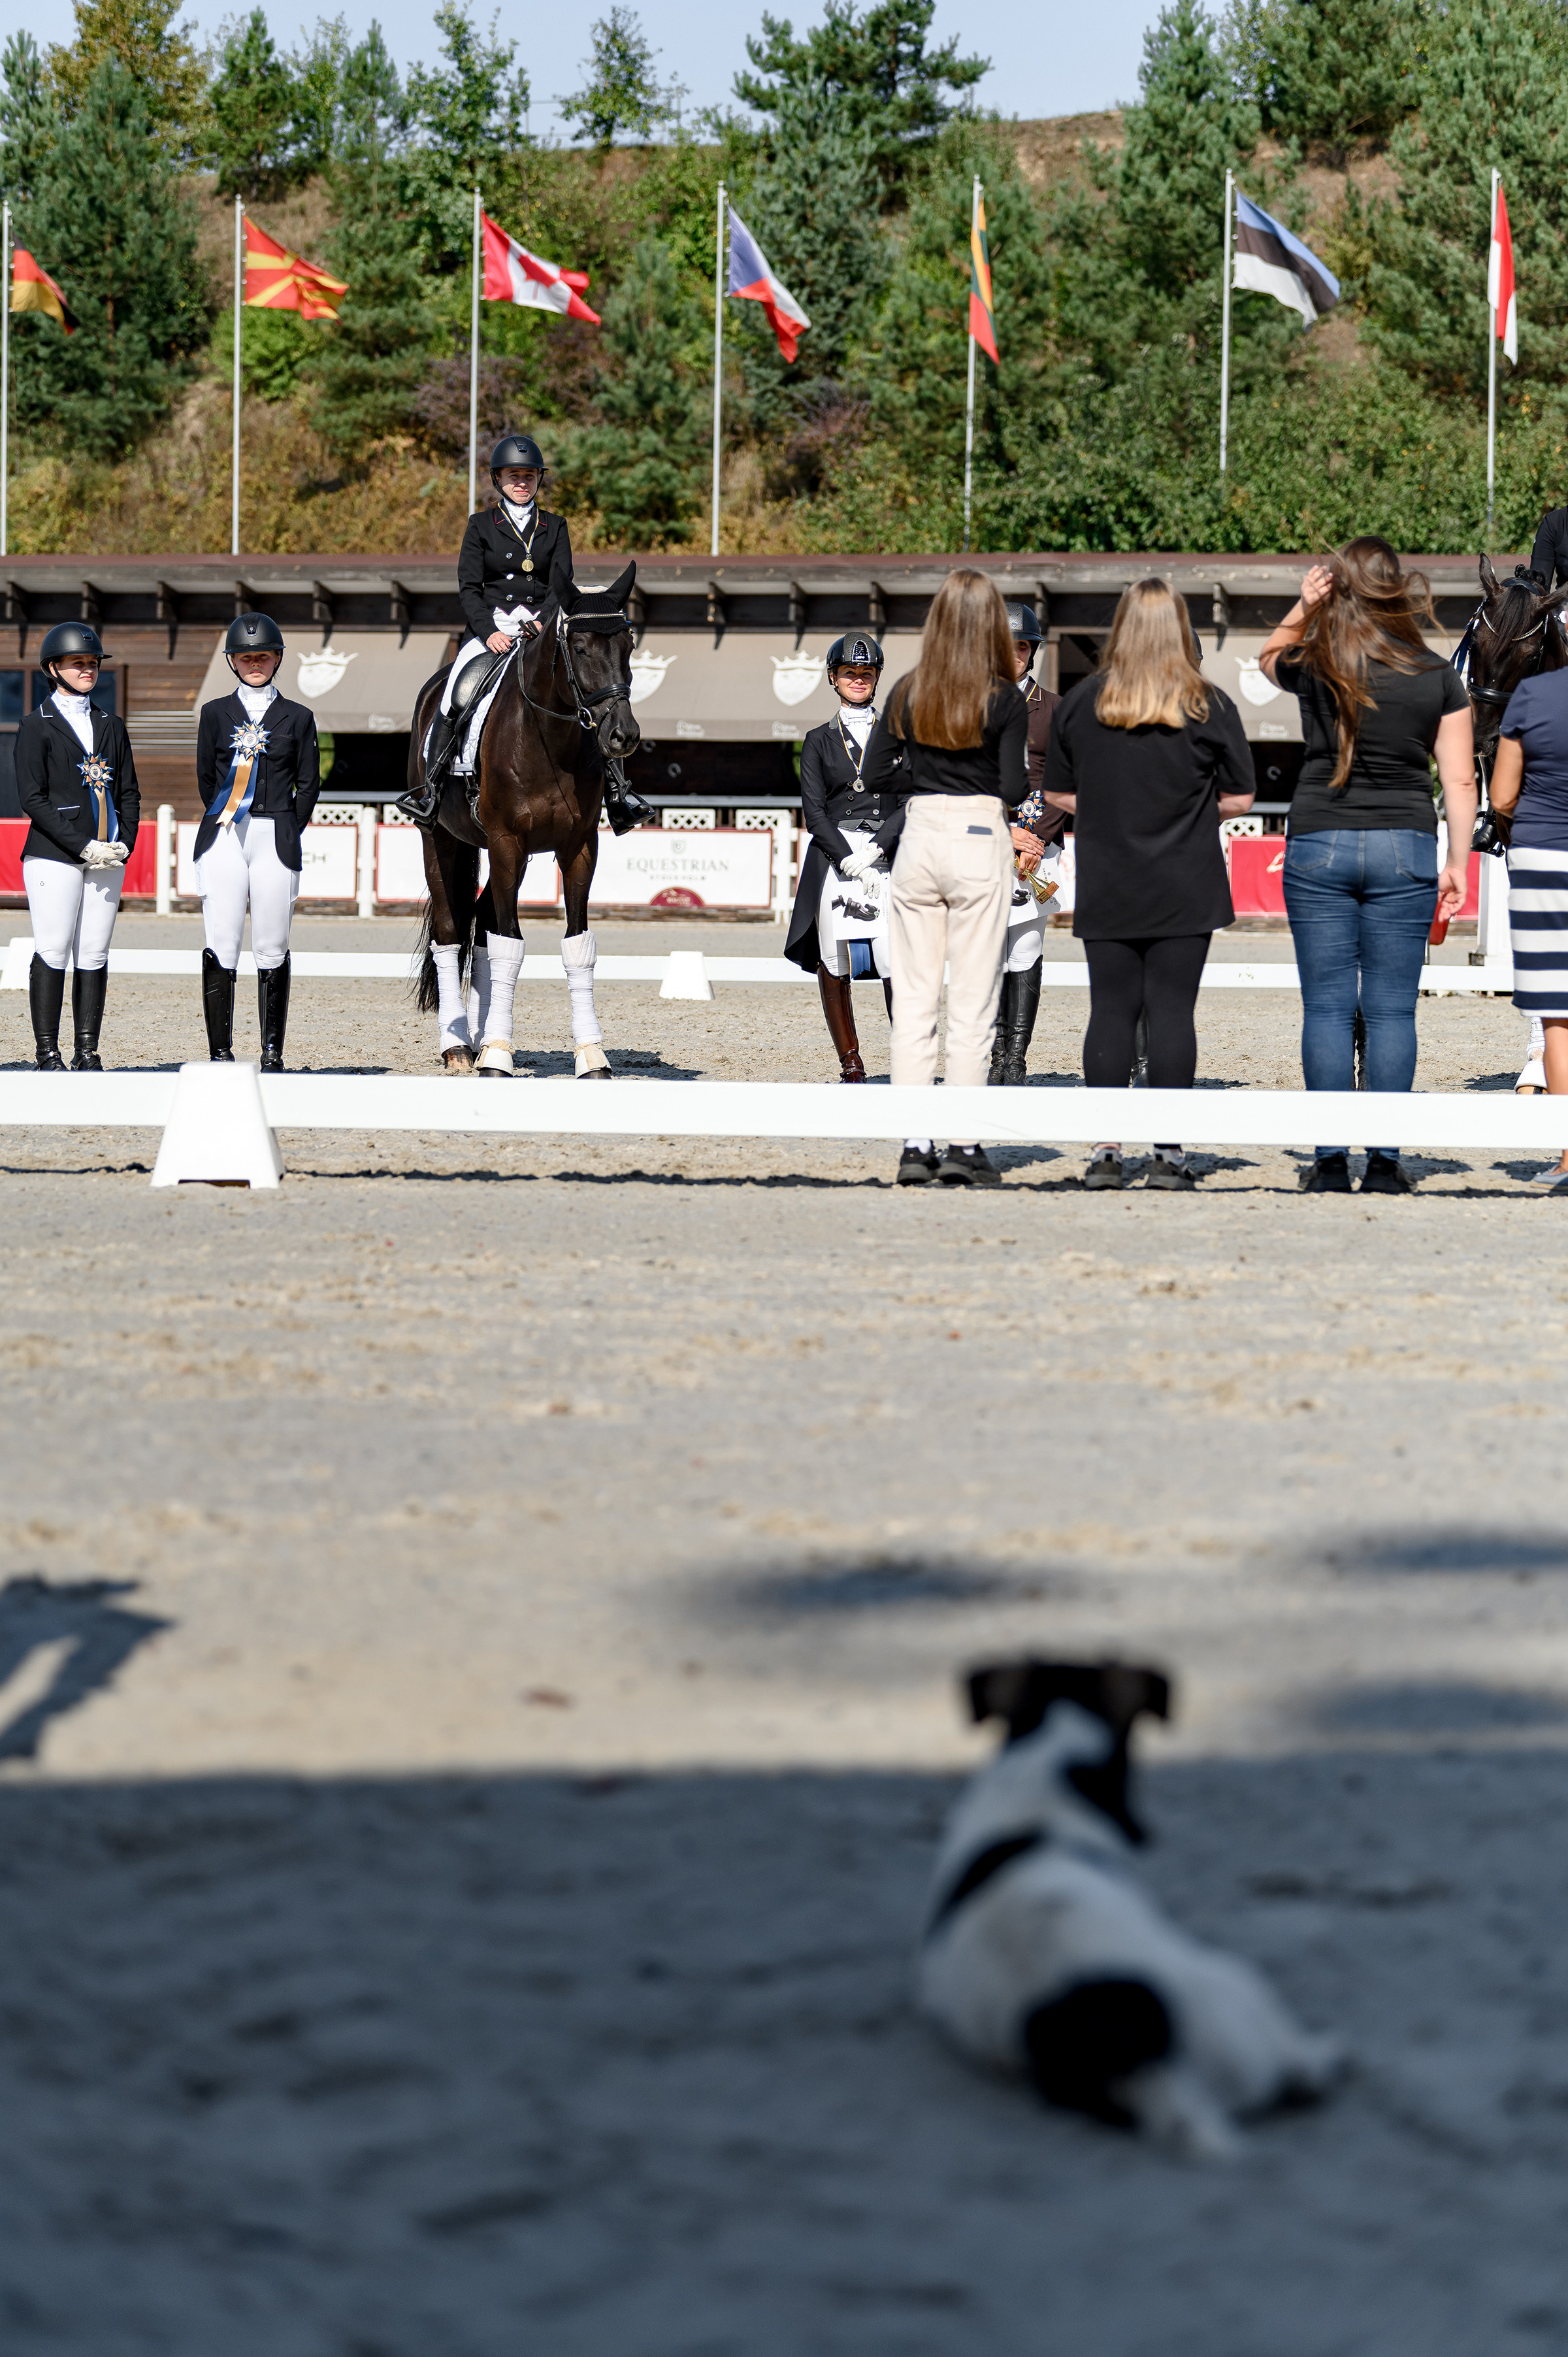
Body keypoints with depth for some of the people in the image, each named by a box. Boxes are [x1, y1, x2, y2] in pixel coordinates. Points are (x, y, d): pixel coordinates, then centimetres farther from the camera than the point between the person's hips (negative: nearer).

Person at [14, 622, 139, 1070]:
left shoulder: (111, 726, 17)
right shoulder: (37, 726, 1)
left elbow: (129, 793, 16)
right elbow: (32, 798, -7)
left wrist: (124, 844, -2)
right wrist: (83, 848, -13)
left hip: (107, 857, 5)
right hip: (55, 856, -5)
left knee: (95, 955, 2)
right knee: (53, 953, -6)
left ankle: (87, 1051, 5)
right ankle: (48, 1054, -3)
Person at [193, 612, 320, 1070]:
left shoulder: (298, 718, 9)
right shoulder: (216, 714, 10)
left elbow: (309, 784, 10)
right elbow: (205, 778, 13)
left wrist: (287, 833, 6)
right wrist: (225, 824, 10)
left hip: (276, 839, 0)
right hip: (223, 837, 0)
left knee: (272, 948, 0)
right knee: (221, 948, -5)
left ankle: (273, 1052, 5)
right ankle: (220, 1051, -1)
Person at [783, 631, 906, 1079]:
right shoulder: (818, 741, 12)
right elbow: (814, 809, 3)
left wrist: (876, 849, -11)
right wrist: (849, 861, -11)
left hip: (887, 854, -1)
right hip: (833, 859, 1)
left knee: (901, 966, -13)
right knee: (834, 967, -1)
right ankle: (851, 1067, 8)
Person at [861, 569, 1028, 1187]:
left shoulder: (906, 694, 3)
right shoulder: (1005, 700, -6)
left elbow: (874, 777, 3)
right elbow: (1014, 788, -9)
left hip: (919, 836, 3)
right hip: (980, 841, -3)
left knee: (913, 997, 7)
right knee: (972, 1001, 1)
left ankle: (914, 1144, 5)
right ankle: (963, 1145, -1)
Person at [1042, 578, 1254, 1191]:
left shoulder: (1081, 702, 1)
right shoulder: (1209, 705, -4)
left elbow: (1059, 794, 6)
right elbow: (1239, 799, -1)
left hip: (1106, 888, 2)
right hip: (1185, 890, -2)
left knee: (1111, 1011, 5)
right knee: (1172, 1012, -1)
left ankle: (1105, 1150, 3)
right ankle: (1169, 1152, -2)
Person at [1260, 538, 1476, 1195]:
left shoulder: (1313, 671, -2)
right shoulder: (1438, 678, -1)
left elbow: (1269, 656, 22)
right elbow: (1460, 780, 0)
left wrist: (1301, 609, 4)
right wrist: (1457, 862, 7)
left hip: (1317, 846, 0)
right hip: (1403, 846, 0)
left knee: (1327, 1007, 3)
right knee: (1391, 1010, 3)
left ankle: (1329, 1164, 2)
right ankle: (1385, 1164, 1)